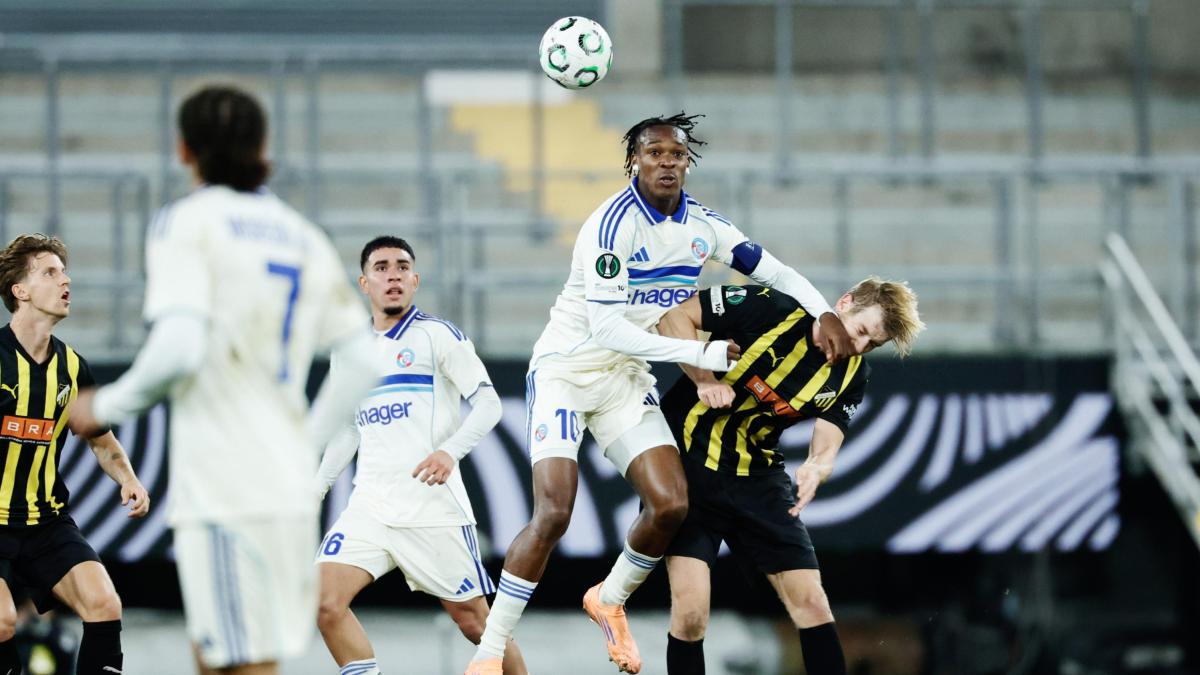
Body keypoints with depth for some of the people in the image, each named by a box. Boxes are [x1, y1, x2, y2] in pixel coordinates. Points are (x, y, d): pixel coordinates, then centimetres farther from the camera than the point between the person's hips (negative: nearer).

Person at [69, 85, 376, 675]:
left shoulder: (187, 223, -5)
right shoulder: (306, 238, 15)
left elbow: (178, 349, -17)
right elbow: (362, 356, 11)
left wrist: (107, 405, -2)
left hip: (224, 493, -7)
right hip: (291, 488, 7)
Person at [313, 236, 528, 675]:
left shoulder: (437, 335, 0)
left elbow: (488, 403, -6)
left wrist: (450, 451, -22)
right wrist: (315, 489, 17)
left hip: (434, 506, -4)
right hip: (370, 506, 4)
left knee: (473, 620, 0)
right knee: (324, 601, -16)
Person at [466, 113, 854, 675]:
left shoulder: (701, 224, 0)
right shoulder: (614, 224, -22)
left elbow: (775, 272, 8)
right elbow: (606, 328, -27)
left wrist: (824, 314, -10)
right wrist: (700, 354, -28)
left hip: (626, 379, 6)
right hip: (566, 371, -6)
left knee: (670, 503, -10)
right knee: (553, 511, -19)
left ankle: (610, 600, 19)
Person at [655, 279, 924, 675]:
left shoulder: (852, 375, 0)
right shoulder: (769, 307, -16)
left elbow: (826, 446, -6)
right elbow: (674, 318, -11)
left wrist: (816, 469, -30)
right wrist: (704, 381, -23)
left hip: (758, 476, 5)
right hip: (689, 462, -5)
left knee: (811, 604, -1)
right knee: (690, 612, -15)